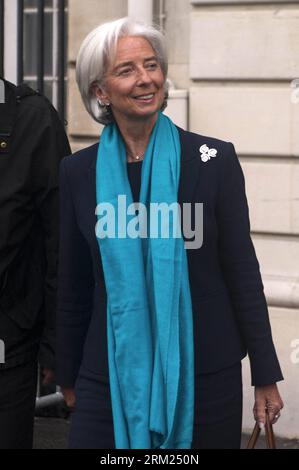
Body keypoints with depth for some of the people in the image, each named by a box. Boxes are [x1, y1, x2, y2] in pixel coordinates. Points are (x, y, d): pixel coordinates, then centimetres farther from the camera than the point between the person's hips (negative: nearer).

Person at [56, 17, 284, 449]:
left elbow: (242, 273, -2)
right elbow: (73, 287, 8)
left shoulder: (214, 160, -5)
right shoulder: (78, 172, 1)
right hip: (111, 376, 1)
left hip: (205, 375, -1)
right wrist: (69, 377, 11)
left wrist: (266, 377, -1)